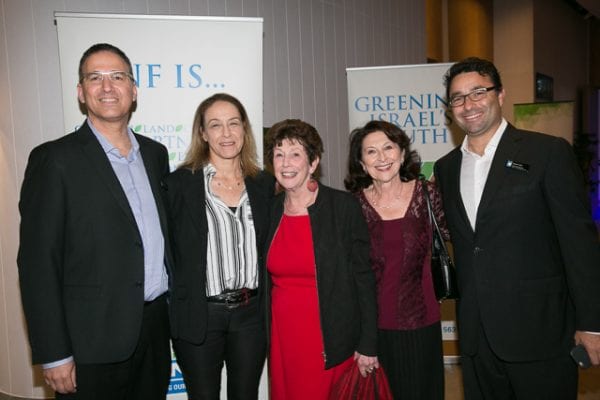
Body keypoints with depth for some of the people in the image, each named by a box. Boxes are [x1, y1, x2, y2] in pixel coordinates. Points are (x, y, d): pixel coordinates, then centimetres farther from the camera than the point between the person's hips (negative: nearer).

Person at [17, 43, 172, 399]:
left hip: (156, 328, 6)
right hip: (94, 344, -5)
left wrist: (169, 307, 12)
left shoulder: (155, 153, 8)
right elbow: (38, 263, -11)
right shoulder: (54, 159, -10)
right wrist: (54, 356, -12)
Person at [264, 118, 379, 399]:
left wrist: (368, 345, -8)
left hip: (333, 340, -3)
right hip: (283, 337, 4)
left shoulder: (344, 206, -10)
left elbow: (364, 277, -8)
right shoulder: (269, 211, 2)